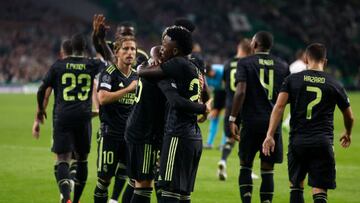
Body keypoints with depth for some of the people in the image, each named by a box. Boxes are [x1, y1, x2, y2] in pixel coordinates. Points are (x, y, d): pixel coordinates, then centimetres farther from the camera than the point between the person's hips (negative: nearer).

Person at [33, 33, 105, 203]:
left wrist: (40, 109, 25)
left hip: (62, 117, -1)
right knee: (82, 159, 17)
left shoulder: (58, 65, 5)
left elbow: (42, 90, 8)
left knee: (63, 159, -7)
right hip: (83, 117, 1)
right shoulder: (93, 65, 4)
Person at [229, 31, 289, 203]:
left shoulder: (245, 63, -2)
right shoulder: (282, 66, 9)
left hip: (251, 122, -2)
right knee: (267, 170, 6)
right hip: (273, 123, 2)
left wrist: (233, 118, -10)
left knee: (245, 166, 9)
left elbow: (240, 92, -13)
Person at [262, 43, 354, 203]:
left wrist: (270, 135, -9)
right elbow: (349, 117, 17)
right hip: (323, 141, -1)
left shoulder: (292, 80, 6)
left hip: (298, 140, 1)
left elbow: (279, 106, -7)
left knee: (296, 185, 19)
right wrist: (347, 134, 38)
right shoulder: (334, 84, 7)